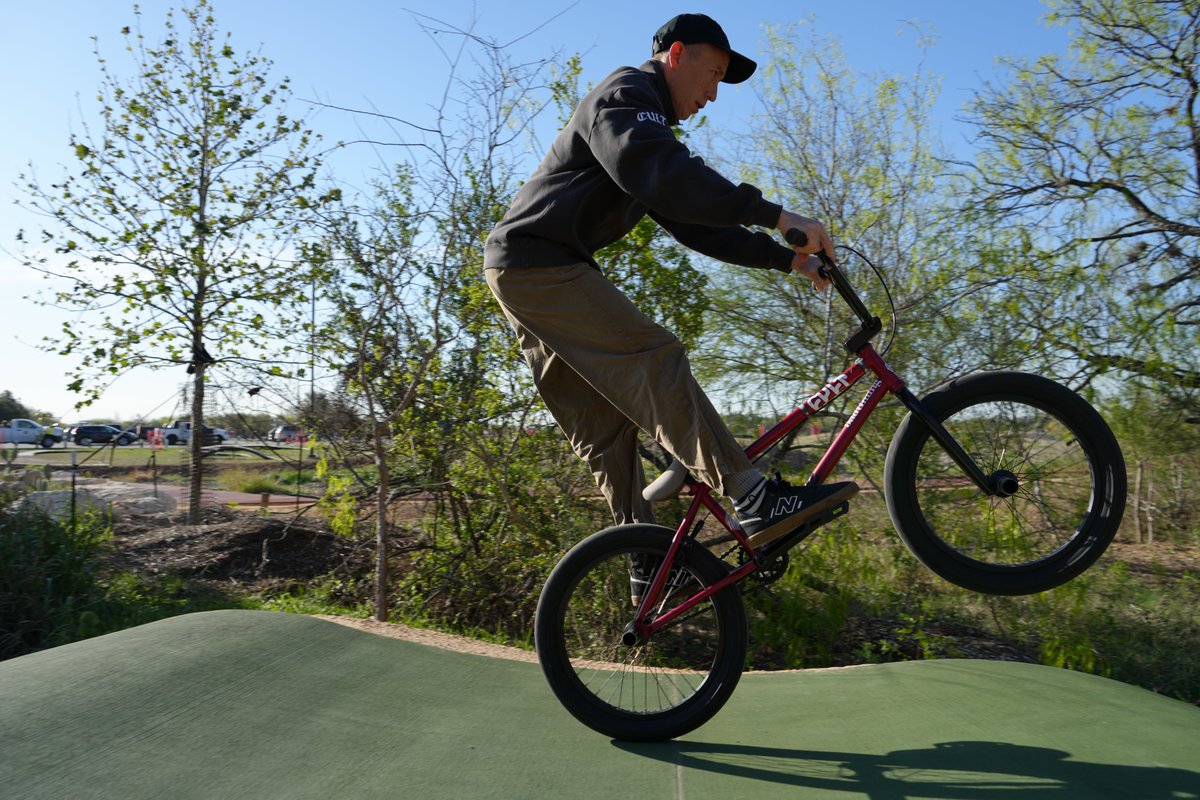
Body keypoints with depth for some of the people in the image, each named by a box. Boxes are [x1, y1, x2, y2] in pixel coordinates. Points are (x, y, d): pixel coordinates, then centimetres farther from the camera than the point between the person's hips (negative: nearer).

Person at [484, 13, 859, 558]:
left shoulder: (649, 122, 25)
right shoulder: (625, 94, -7)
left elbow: (695, 225, 19)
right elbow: (651, 170, -31)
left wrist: (786, 258, 11)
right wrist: (772, 214, -37)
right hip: (536, 263, -10)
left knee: (604, 425, 6)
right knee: (652, 356, -21)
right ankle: (754, 499, -25)